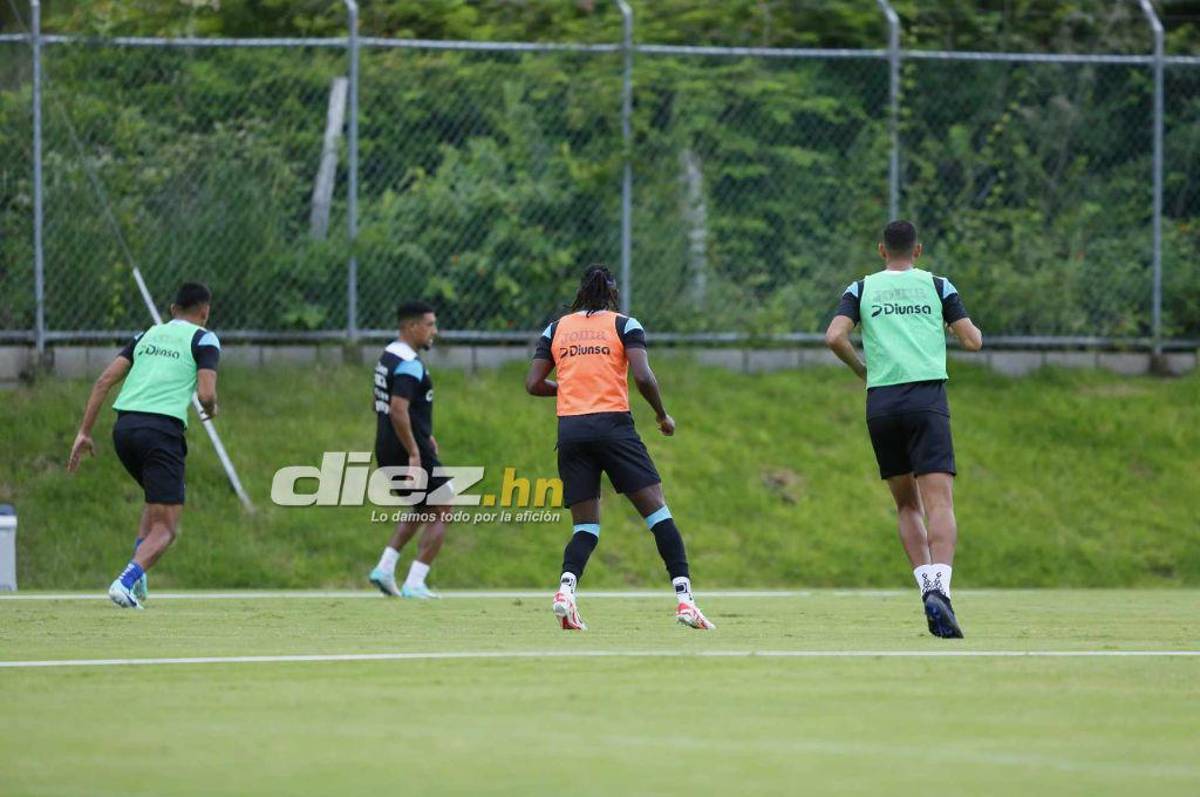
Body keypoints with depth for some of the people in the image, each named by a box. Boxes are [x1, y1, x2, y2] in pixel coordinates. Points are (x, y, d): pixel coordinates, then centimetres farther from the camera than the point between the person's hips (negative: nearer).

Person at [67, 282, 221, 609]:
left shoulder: (147, 335, 21)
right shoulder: (203, 340, 6)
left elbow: (104, 380, 12)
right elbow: (206, 393, -7)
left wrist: (84, 431, 11)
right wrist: (211, 409, 17)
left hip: (124, 425, 6)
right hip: (163, 429, -6)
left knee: (158, 501, 30)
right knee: (166, 528, -2)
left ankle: (137, 575, 14)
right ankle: (126, 582, -25)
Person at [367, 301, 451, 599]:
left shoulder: (388, 356, 13)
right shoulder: (409, 364, -18)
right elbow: (398, 411, -28)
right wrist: (414, 453, -25)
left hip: (386, 450, 10)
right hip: (407, 451, -10)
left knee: (420, 509, 26)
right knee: (441, 513, 1)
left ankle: (385, 568, 15)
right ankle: (414, 584, -3)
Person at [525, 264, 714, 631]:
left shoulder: (556, 329, 13)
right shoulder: (624, 325, 4)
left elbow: (533, 384, 9)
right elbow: (642, 376, -8)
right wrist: (662, 415, 6)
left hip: (570, 430, 3)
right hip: (612, 423, -3)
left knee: (586, 525, 9)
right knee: (657, 511, 0)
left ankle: (566, 587, -19)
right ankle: (684, 598, -10)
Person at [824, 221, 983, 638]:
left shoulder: (862, 289, 12)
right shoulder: (937, 286, 10)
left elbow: (834, 337, -4)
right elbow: (973, 341, 5)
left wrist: (861, 369, 14)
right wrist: (969, 328, 28)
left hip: (881, 401, 2)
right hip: (928, 397, -2)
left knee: (907, 505, 16)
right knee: (939, 502, -11)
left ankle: (927, 586, 4)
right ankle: (939, 588, -32)